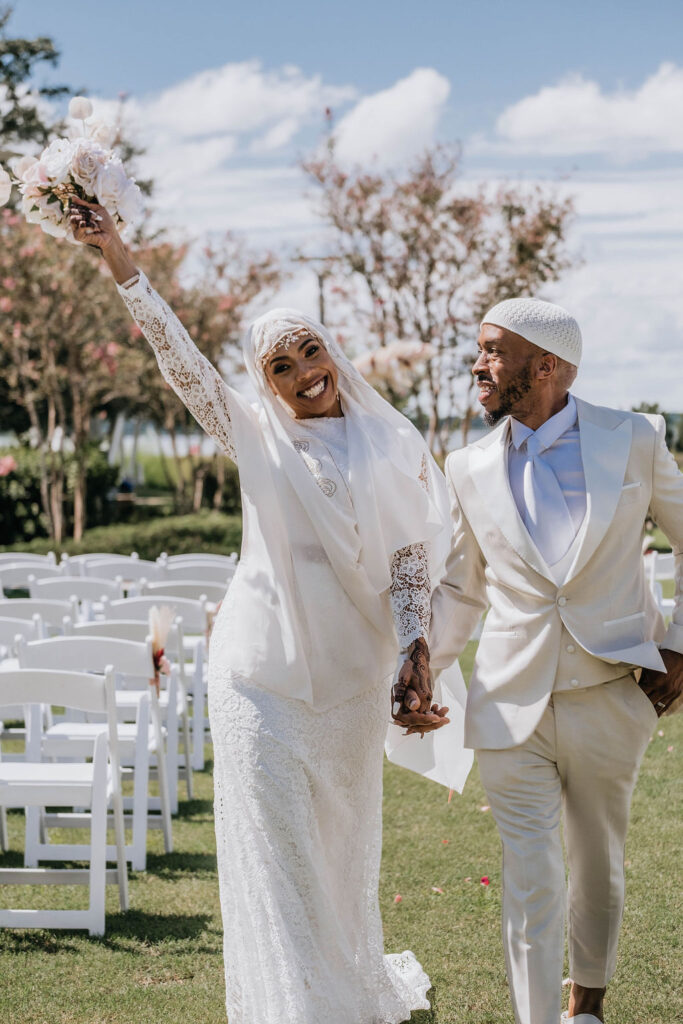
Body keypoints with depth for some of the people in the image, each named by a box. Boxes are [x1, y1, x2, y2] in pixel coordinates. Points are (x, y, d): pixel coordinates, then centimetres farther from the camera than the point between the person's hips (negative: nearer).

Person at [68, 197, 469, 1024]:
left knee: (342, 840, 13)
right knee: (272, 840, -2)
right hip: (261, 669, -1)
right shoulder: (256, 438, 3)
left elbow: (411, 560, 3)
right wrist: (121, 266, -15)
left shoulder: (391, 446, 3)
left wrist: (416, 665, -6)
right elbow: (181, 359, -6)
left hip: (349, 675, 1)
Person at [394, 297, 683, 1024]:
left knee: (597, 865, 16)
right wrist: (420, 668, -2)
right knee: (529, 880, -4)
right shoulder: (470, 469, 3)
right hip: (512, 704, 0)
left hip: (610, 692, 0)